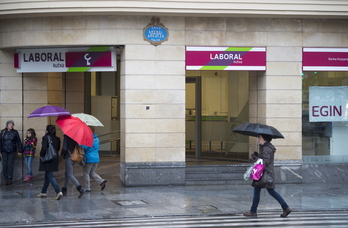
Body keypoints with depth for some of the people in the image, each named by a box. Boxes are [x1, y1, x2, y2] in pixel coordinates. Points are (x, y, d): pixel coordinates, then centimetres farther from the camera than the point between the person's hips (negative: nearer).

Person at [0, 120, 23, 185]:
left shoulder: (15, 132, 1)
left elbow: (18, 142, 5)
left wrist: (20, 150, 5)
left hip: (12, 151, -1)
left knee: (10, 165, -1)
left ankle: (10, 179, 9)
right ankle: (6, 179, 8)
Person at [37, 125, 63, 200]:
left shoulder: (46, 137, -12)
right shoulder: (57, 139, 4)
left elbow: (44, 148, -19)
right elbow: (58, 149, 7)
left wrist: (41, 155, -4)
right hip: (54, 159, 6)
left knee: (50, 176, -6)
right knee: (47, 175, 18)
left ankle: (58, 191, -20)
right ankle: (43, 192, 26)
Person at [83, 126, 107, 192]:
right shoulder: (97, 139, 10)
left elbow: (84, 148, -18)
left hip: (89, 159, -8)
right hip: (96, 158, 8)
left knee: (86, 173, 6)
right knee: (92, 173, 18)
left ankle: (87, 188, 9)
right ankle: (101, 181, 0)